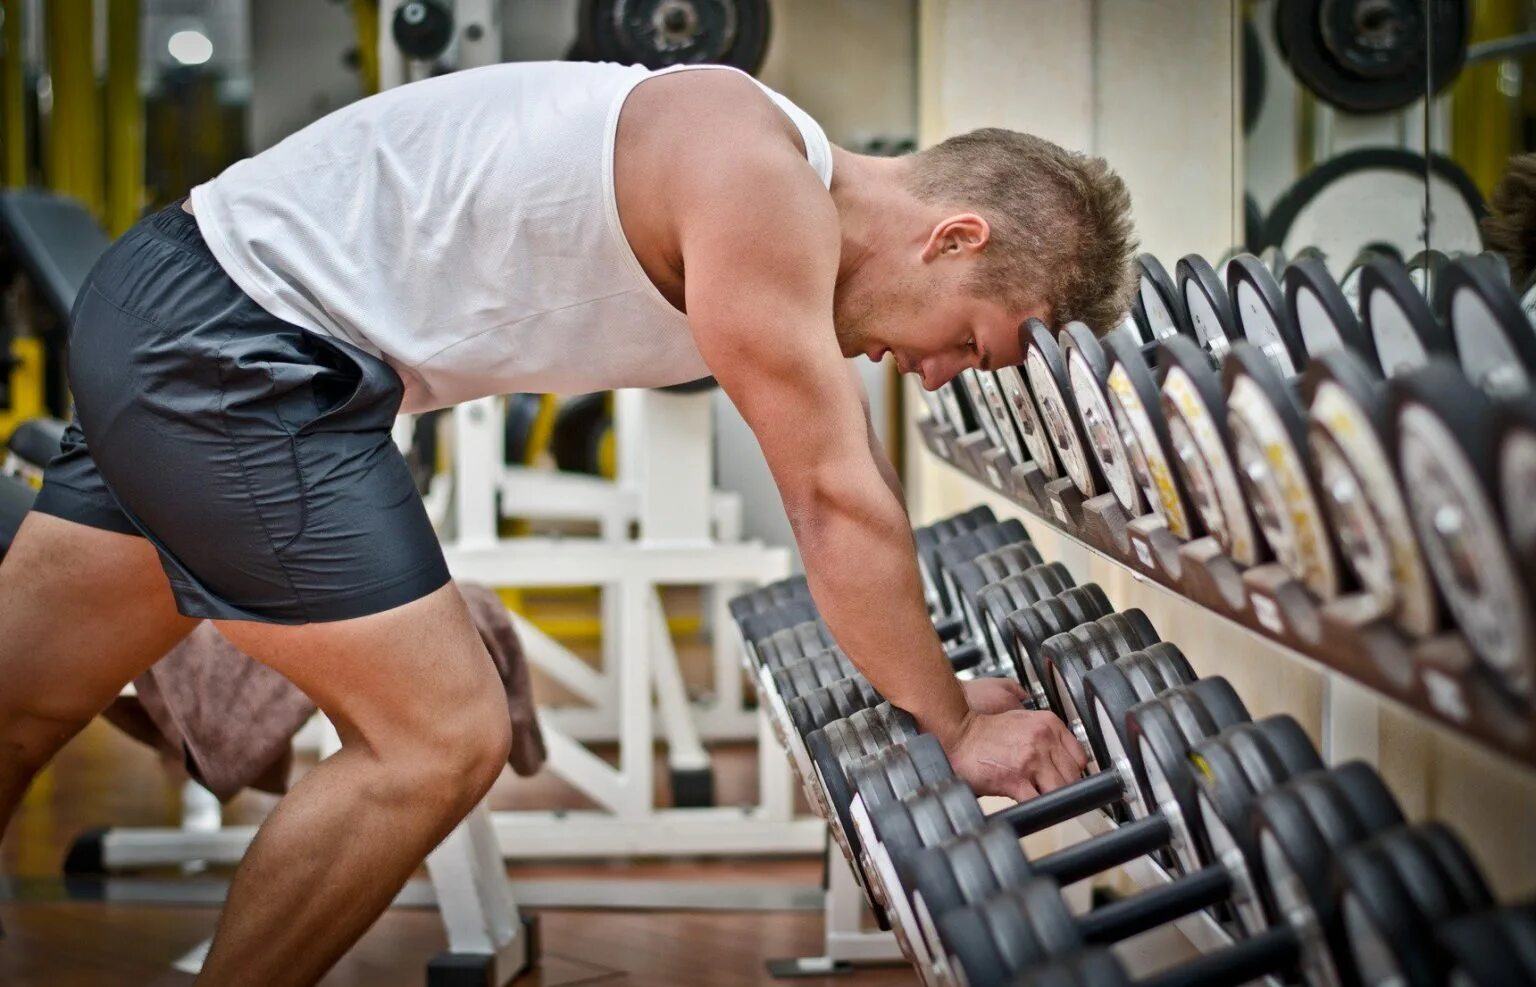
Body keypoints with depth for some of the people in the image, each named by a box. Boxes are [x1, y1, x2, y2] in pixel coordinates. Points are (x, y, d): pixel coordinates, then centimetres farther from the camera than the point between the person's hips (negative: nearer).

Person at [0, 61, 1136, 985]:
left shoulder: (791, 204, 9)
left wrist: (934, 685, 21)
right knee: (440, 738, -7)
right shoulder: (758, 184, -21)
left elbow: (849, 481, 19)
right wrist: (956, 730, -7)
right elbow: (838, 503, -17)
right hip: (229, 347, -10)